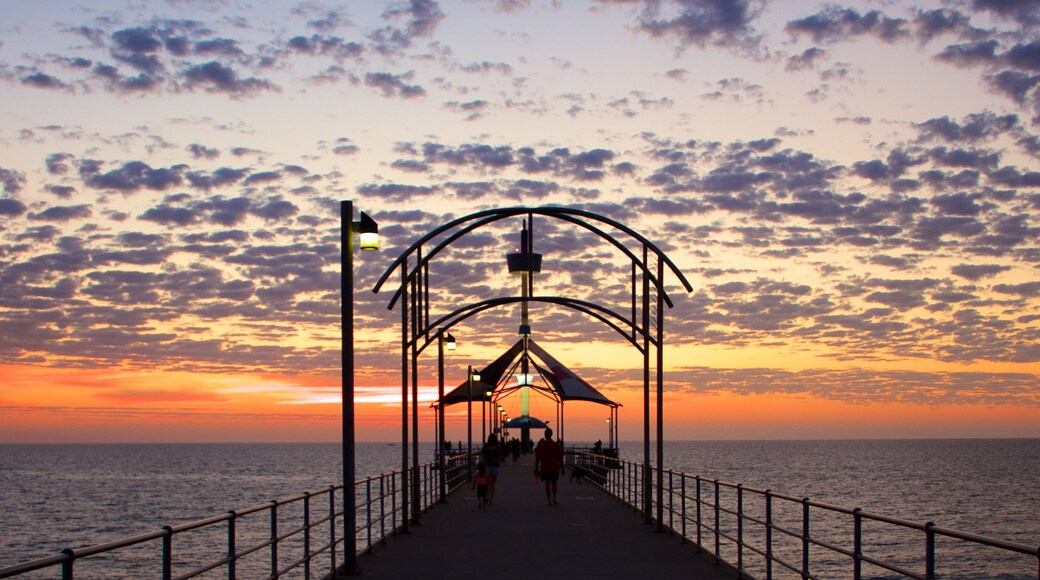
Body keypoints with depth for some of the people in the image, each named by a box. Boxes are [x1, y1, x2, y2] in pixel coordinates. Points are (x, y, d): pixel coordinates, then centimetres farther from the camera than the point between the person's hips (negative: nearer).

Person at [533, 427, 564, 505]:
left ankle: (550, 501, -9)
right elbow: (560, 458, 0)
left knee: (548, 484, -2)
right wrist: (562, 468, 6)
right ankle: (554, 499, 19)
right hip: (555, 467, 2)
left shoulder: (541, 445, -4)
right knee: (554, 483, 18)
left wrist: (536, 468, 2)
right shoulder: (556, 445, -1)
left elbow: (537, 457, -4)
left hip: (545, 468, -2)